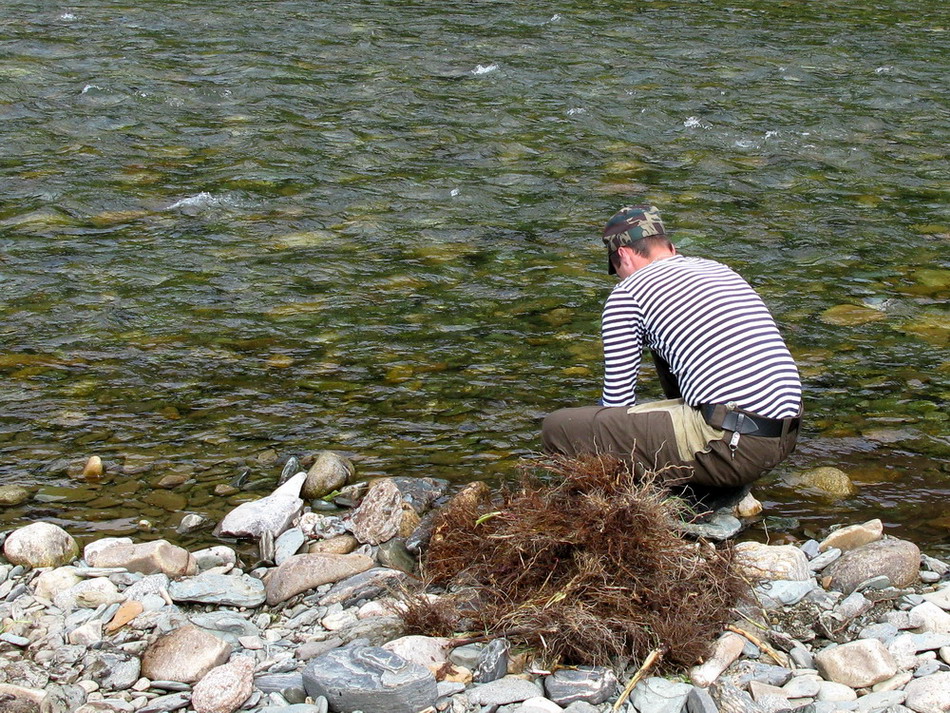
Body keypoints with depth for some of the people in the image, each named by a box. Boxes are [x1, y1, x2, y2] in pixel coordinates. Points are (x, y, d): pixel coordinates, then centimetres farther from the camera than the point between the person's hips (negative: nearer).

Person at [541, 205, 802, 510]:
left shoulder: (628, 293, 1)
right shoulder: (722, 271, 23)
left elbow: (618, 400, 7)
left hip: (733, 445, -8)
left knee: (558, 428, -5)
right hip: (786, 439, 8)